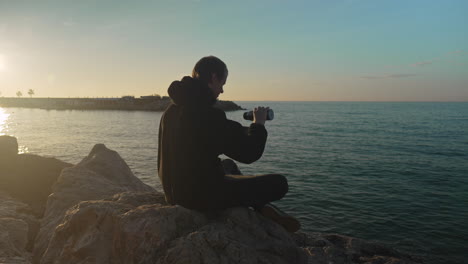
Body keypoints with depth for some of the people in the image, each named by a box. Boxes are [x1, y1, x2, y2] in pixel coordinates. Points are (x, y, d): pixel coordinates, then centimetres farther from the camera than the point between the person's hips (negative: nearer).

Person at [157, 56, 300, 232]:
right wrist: (258, 124, -1)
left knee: (228, 164, 34)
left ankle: (263, 209, 31)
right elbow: (249, 154, -19)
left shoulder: (171, 110, 5)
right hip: (204, 196, -10)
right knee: (279, 183, -6)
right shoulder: (208, 114, -24)